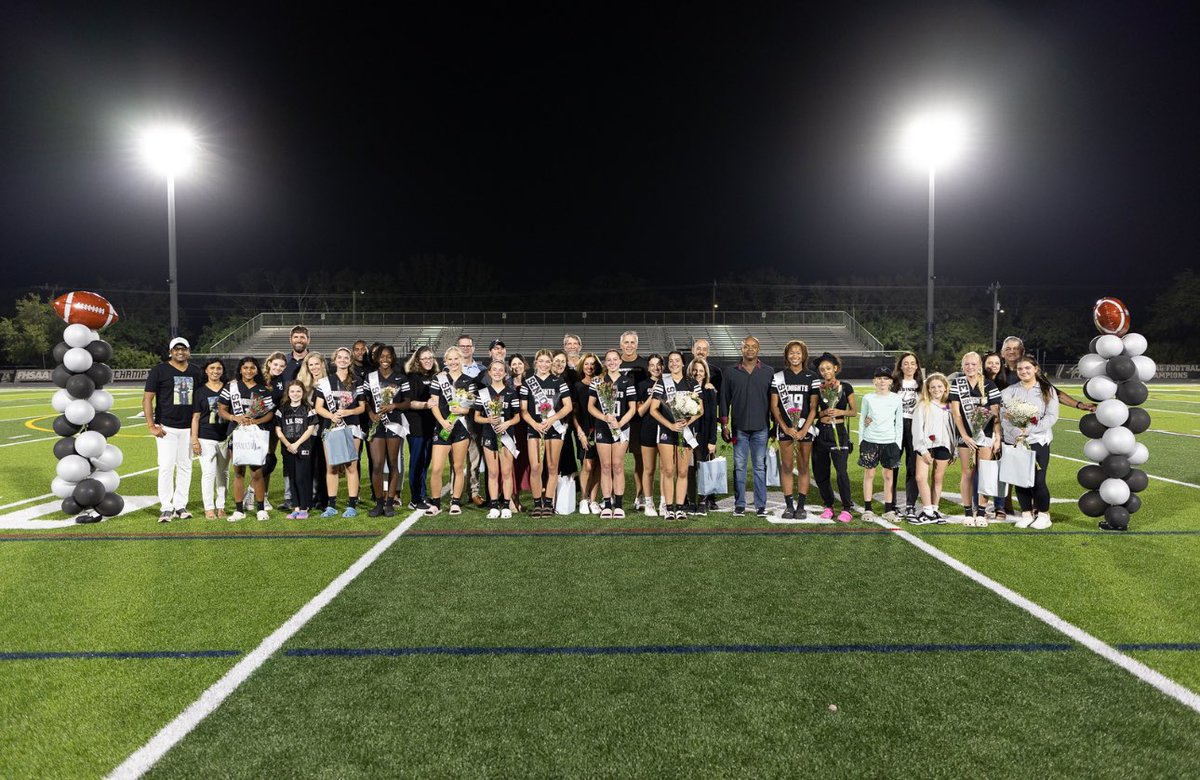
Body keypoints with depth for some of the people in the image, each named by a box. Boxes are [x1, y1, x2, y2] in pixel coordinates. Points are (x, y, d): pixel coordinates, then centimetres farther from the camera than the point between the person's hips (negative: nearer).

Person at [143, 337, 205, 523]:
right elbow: (147, 399, -4)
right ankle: (166, 508, 0)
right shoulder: (159, 370, -2)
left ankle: (180, 506, 16)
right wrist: (151, 425, -11)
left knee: (185, 467, 8)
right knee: (166, 466, -7)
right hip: (166, 427, -4)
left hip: (188, 428, 4)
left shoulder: (196, 373, 10)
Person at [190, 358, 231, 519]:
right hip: (206, 438, -2)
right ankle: (209, 508, 2)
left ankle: (221, 506, 18)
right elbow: (195, 417, 2)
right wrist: (194, 440, -3)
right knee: (208, 472, -6)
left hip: (225, 438, 2)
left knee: (223, 473, 9)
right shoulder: (200, 391, 3)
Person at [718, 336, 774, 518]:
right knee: (739, 466, 4)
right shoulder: (731, 373, 7)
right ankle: (739, 504, 11)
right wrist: (724, 425, 3)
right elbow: (724, 400, 8)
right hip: (739, 428, 1)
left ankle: (761, 505, 10)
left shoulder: (769, 372, 6)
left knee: (760, 467, 3)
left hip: (761, 428, 0)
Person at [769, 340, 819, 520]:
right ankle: (789, 505, 8)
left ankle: (801, 505, 10)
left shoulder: (812, 378, 3)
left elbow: (813, 408, -1)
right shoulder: (778, 377, 4)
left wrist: (803, 430, -10)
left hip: (805, 428, 0)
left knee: (803, 467, 4)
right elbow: (774, 406, 2)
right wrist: (786, 428, -8)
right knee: (786, 466, 2)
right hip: (785, 428, 0)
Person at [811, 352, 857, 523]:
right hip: (821, 431, 3)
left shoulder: (845, 387, 2)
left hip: (839, 431, -3)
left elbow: (854, 411, 6)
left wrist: (840, 412, -12)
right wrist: (824, 413, -9)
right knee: (820, 471, 3)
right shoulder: (818, 388, 8)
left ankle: (846, 508, -1)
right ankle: (828, 506, 19)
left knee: (841, 470, -13)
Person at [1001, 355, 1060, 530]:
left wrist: (1029, 430, -15)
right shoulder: (1009, 391, 9)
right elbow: (1003, 416, -1)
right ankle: (1026, 514, 19)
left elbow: (1052, 416, -4)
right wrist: (1016, 432, -17)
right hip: (1014, 441, 2)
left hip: (1038, 441, -2)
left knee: (1038, 480, -4)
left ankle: (1043, 514, 14)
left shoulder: (1047, 390, 5)